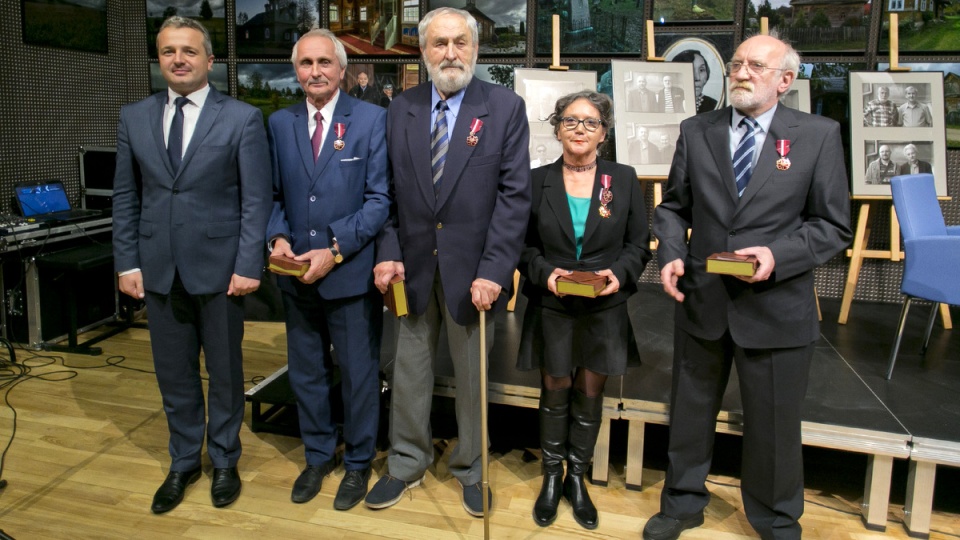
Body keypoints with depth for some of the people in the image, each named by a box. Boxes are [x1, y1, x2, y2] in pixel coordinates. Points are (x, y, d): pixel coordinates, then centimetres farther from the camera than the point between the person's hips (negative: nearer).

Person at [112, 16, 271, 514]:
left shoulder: (242, 118, -4)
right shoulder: (133, 118, 7)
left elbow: (256, 199, -7)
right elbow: (125, 197, 9)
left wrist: (248, 266, -12)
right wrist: (127, 262, 3)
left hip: (218, 268, -3)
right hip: (158, 270, 3)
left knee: (225, 373, 11)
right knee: (174, 375, 13)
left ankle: (224, 461, 29)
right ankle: (184, 462, 32)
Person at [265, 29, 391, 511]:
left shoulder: (371, 119, -5)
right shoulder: (280, 123, 8)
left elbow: (380, 197, -9)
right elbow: (275, 194, 11)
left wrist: (336, 249, -16)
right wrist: (278, 236, -8)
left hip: (352, 272, -4)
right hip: (297, 273, 4)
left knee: (358, 374, 9)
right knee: (305, 373, 16)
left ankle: (358, 462, 29)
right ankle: (318, 456, 36)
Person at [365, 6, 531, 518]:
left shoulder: (505, 107, -4)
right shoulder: (400, 109, 6)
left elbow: (514, 195, -9)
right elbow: (389, 189, 7)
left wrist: (493, 270, -16)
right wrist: (388, 253, -6)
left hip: (472, 269, -2)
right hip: (413, 264, 3)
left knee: (472, 373, 11)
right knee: (409, 370, 13)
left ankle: (470, 469, 31)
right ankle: (406, 463, 32)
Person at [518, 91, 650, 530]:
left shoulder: (624, 179, 2)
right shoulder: (537, 181, 1)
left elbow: (639, 243, 4)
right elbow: (524, 244, 3)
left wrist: (620, 273, -15)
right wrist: (545, 273, -15)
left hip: (604, 309, 1)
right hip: (552, 308, 0)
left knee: (590, 394, 10)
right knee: (556, 392, 10)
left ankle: (577, 478, 29)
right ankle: (551, 476, 29)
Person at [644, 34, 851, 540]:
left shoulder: (819, 135, -3)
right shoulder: (696, 131, 4)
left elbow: (833, 226, -3)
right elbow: (673, 207, 10)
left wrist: (778, 255, -19)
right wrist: (671, 254, -9)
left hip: (776, 306, -2)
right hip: (701, 302, 3)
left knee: (773, 425, 12)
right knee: (690, 412, 17)